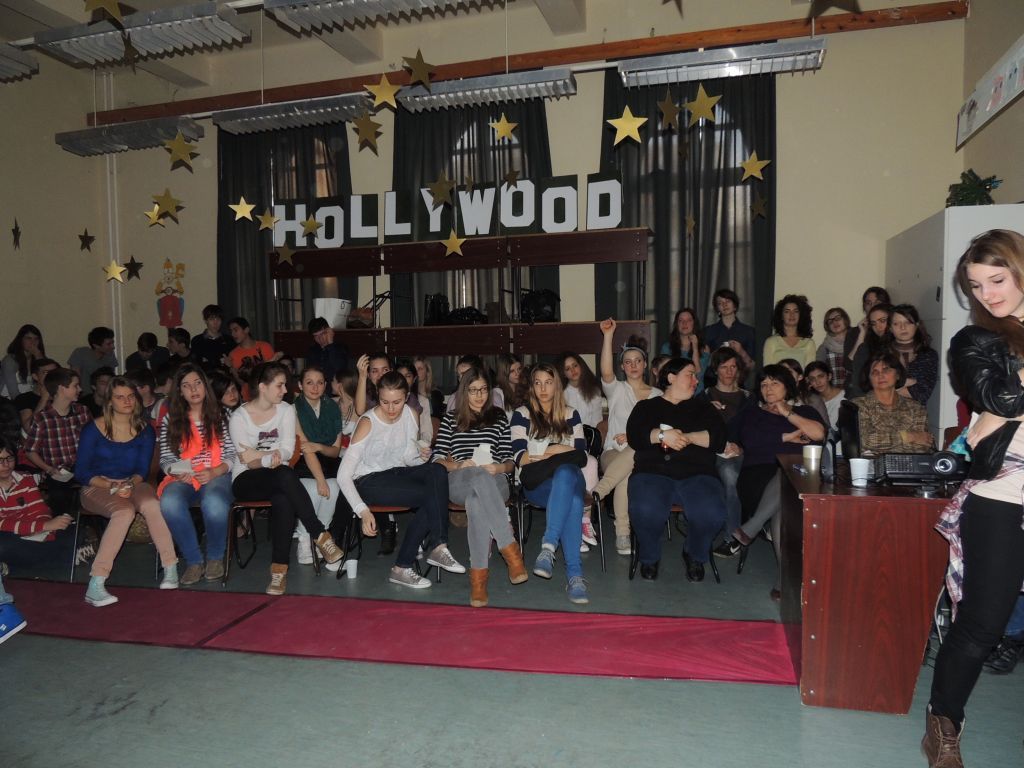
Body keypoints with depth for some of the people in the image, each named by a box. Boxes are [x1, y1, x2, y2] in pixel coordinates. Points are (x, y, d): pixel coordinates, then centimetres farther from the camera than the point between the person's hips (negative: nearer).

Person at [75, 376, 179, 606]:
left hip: (132, 484, 2)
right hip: (97, 488, -2)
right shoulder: (94, 429, -1)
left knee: (152, 504, -34)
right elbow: (81, 472, -3)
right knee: (125, 511, -36)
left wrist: (131, 484, -19)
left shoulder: (144, 430, 7)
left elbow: (142, 470, 4)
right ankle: (95, 585, -35)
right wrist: (111, 485, -18)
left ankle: (170, 568, -28)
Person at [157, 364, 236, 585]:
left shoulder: (220, 415, 9)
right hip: (183, 478, 2)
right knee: (170, 503, -34)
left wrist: (214, 472, -14)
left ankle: (215, 557, -7)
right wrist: (176, 472, -10)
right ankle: (193, 561, -15)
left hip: (216, 476, -2)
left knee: (214, 504, -37)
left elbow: (232, 454, 3)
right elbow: (165, 458, 11)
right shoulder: (171, 419, 13)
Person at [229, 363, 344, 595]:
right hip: (246, 481, -3)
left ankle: (279, 568, -31)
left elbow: (287, 451, -5)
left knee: (284, 500, -36)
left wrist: (258, 455, -17)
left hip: (279, 480, 3)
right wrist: (270, 458, -26)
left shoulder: (286, 410, 5)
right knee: (285, 475, -37)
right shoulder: (239, 418, -4)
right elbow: (249, 462, -11)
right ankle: (321, 536, -30)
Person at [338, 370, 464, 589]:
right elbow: (343, 475, -19)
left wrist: (419, 453, -18)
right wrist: (363, 511, -28)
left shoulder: (410, 414, -1)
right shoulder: (368, 423, -17)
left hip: (397, 472, 6)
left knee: (437, 471, -26)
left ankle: (437, 547, -24)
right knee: (430, 496, -28)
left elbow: (409, 460, 6)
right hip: (369, 481, -6)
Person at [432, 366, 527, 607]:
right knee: (479, 476, -41)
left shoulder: (499, 418, 23)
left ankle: (478, 576, -43)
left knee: (476, 500, -40)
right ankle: (511, 550, -45)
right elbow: (436, 458, 11)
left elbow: (510, 461, 16)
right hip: (458, 482, -1)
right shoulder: (450, 419, 22)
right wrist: (457, 465, -10)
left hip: (494, 482, 1)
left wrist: (499, 467, -8)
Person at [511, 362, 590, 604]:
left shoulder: (570, 414, 22)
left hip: (569, 475, 2)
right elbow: (519, 457, 2)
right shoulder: (522, 414, 14)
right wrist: (556, 452, -6)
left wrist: (565, 451, -7)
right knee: (572, 497, -39)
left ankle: (549, 547, -50)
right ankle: (574, 573, -48)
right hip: (535, 482, -2)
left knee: (567, 473, -40)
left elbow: (582, 454, 14)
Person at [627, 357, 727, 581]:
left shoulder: (702, 407, 24)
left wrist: (688, 437, -6)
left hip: (697, 474, 2)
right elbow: (634, 437, 2)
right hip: (653, 472, -1)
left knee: (711, 514, -30)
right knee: (645, 511, -34)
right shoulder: (646, 407, 20)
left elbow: (719, 440, 8)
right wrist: (662, 435, -13)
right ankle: (650, 557, 0)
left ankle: (695, 555, 5)